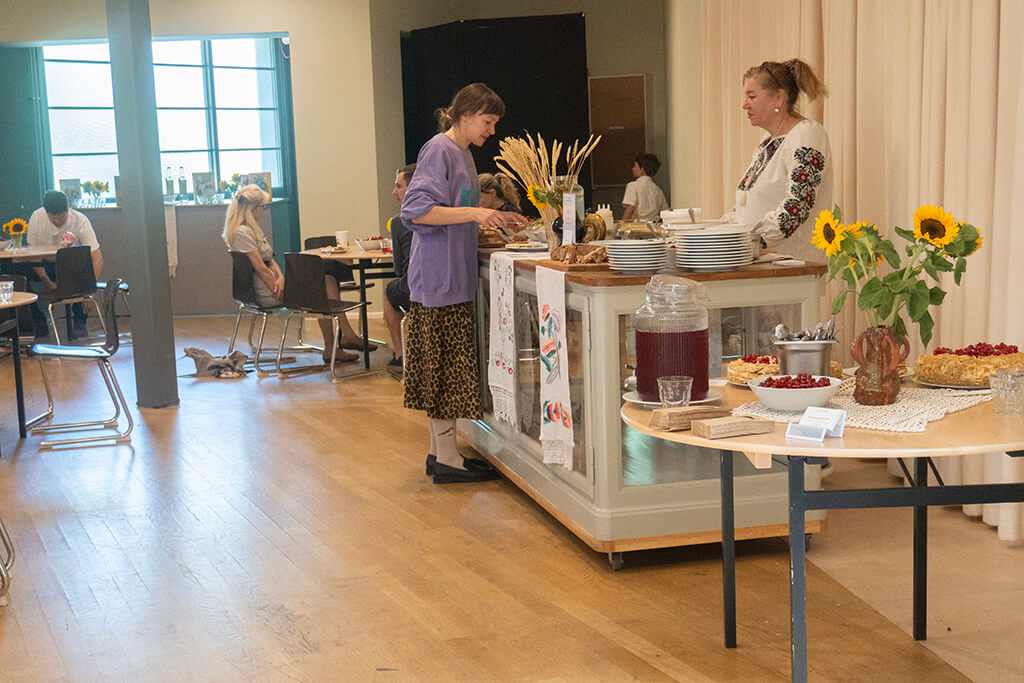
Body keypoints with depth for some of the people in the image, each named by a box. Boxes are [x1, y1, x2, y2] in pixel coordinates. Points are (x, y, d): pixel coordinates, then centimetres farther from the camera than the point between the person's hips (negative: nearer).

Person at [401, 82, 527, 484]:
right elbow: (416, 211, -21)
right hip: (439, 275, -10)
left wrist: (493, 219, 13)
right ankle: (447, 459, 0)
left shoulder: (463, 154, 16)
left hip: (455, 276, 10)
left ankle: (439, 451, 18)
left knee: (444, 367, 12)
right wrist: (474, 213, -26)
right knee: (445, 365, -5)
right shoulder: (439, 150, -12)